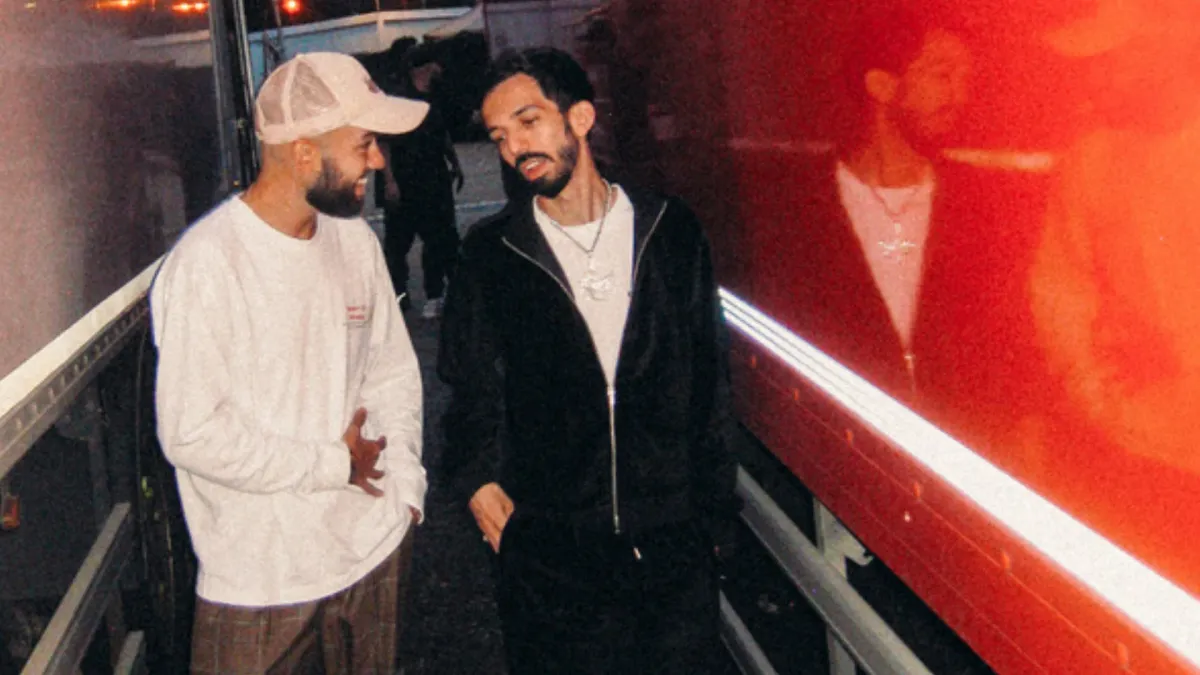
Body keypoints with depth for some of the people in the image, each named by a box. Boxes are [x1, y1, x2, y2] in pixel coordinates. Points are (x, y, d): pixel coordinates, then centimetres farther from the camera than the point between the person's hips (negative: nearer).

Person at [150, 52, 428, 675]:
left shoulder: (355, 240, 1)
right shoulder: (206, 262, -19)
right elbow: (193, 434, -21)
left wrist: (404, 484, 4)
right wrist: (334, 464, -13)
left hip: (375, 547, 6)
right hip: (260, 576, -6)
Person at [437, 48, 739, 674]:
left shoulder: (672, 231, 3)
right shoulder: (490, 255, 1)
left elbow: (710, 385, 7)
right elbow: (473, 393, 8)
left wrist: (715, 514, 8)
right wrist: (481, 480, -8)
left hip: (675, 550, 1)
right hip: (547, 554, 0)